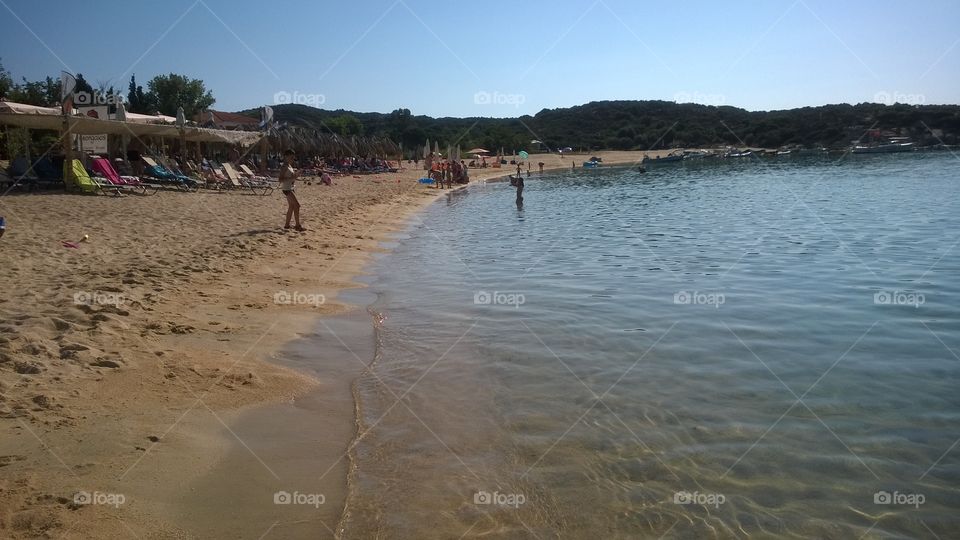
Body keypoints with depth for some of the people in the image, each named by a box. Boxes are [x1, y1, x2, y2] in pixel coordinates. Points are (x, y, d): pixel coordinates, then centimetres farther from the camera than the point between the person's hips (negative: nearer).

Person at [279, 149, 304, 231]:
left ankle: (287, 224, 23)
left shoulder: (290, 166, 13)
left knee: (291, 206, 15)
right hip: (286, 188, -10)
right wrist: (291, 178, -28)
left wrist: (294, 178, 9)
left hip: (290, 188, 10)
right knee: (297, 205, -13)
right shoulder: (284, 167, -15)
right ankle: (298, 225, -11)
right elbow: (281, 179, -22)